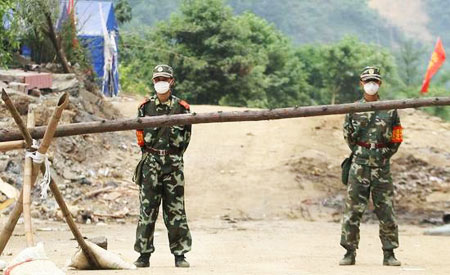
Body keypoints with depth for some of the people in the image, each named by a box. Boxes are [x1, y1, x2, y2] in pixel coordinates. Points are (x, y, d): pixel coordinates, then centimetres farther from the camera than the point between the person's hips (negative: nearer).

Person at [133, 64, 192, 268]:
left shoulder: (181, 108, 5)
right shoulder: (146, 107, 8)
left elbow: (185, 138, 10)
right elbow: (141, 135, 12)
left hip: (173, 163, -1)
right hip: (150, 161, 1)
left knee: (175, 209, 0)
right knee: (147, 208, -1)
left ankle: (179, 254, 5)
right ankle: (144, 254, 3)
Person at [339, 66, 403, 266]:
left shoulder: (390, 110, 5)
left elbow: (396, 139, 9)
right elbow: (348, 137, 11)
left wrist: (383, 156, 5)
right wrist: (361, 154, 7)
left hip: (382, 167, 0)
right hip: (359, 167, 0)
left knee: (386, 212, 2)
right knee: (352, 211, -1)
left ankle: (389, 254, 9)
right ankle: (350, 253, 5)